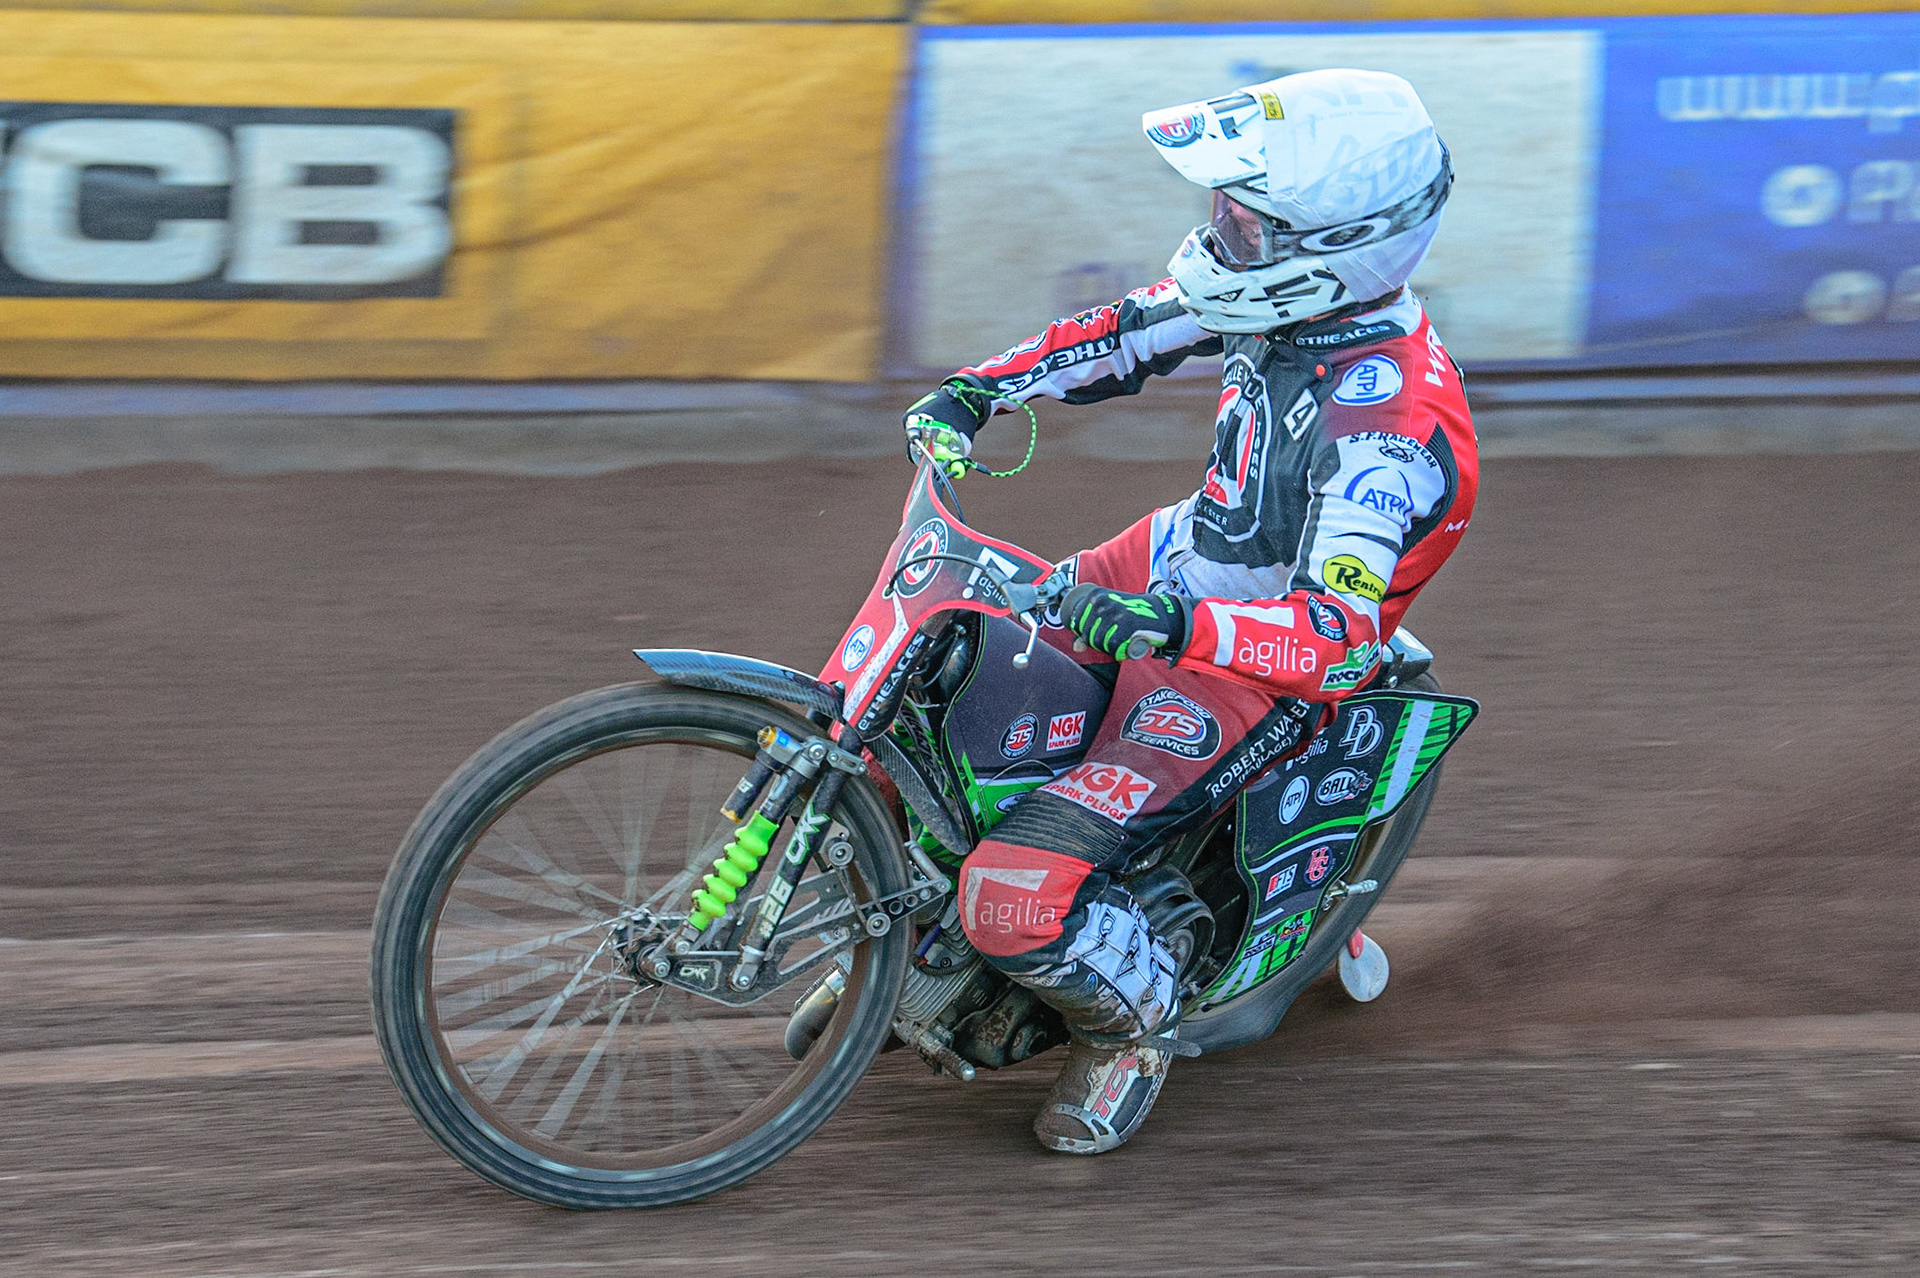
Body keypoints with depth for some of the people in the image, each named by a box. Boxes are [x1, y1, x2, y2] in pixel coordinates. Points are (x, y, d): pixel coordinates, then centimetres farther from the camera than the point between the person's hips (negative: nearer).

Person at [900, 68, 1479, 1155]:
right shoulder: (1301, 293, -9)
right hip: (1185, 559, 9)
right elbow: (1127, 335, 9)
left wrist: (1173, 624, -54)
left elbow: (1345, 634, -41)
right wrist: (980, 390, -3)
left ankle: (1136, 1016, 12)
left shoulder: (1393, 429, -34)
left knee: (1019, 900, -21)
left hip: (1253, 679, -9)